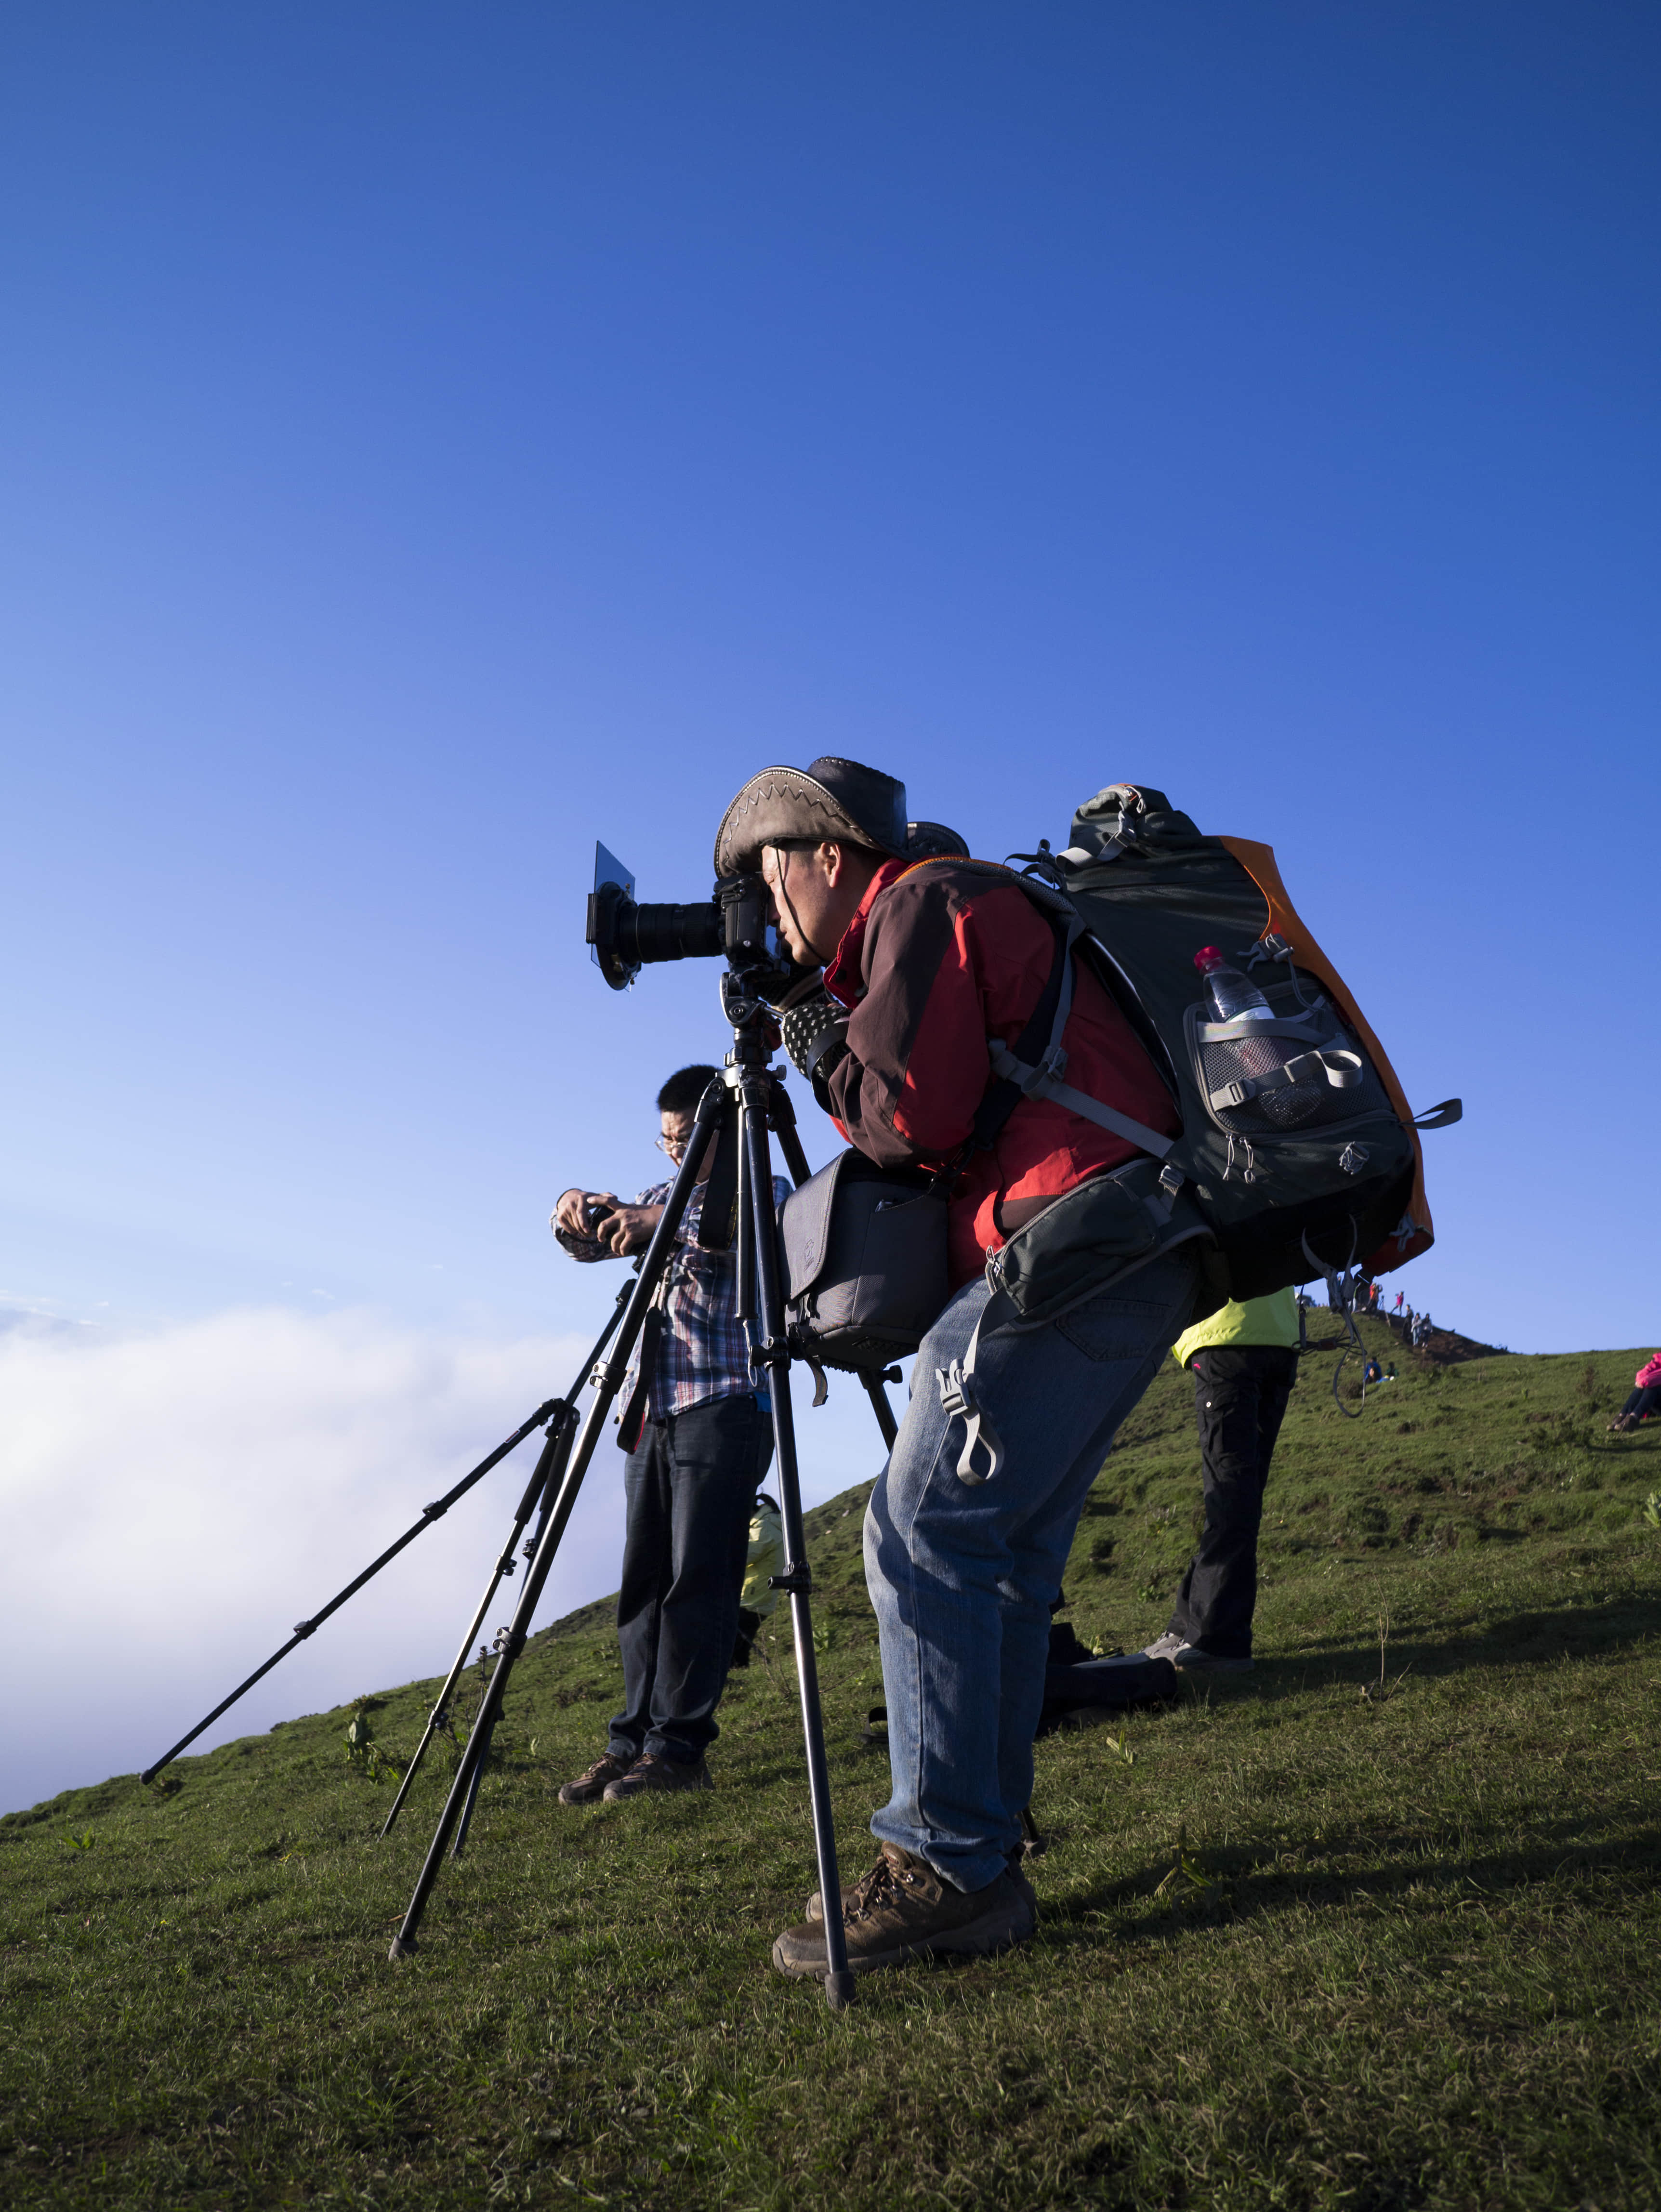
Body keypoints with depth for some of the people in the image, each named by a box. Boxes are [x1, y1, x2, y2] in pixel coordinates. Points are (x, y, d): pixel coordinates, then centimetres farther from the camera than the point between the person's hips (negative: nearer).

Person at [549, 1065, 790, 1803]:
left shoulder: (766, 1191, 2)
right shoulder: (659, 1199, 21)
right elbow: (593, 1245, 14)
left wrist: (667, 1221, -33)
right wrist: (577, 1213, -8)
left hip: (723, 1410, -6)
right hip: (651, 1412, 6)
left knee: (698, 1581, -8)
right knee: (642, 1583, 6)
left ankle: (680, 1747, -3)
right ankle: (634, 1740, 11)